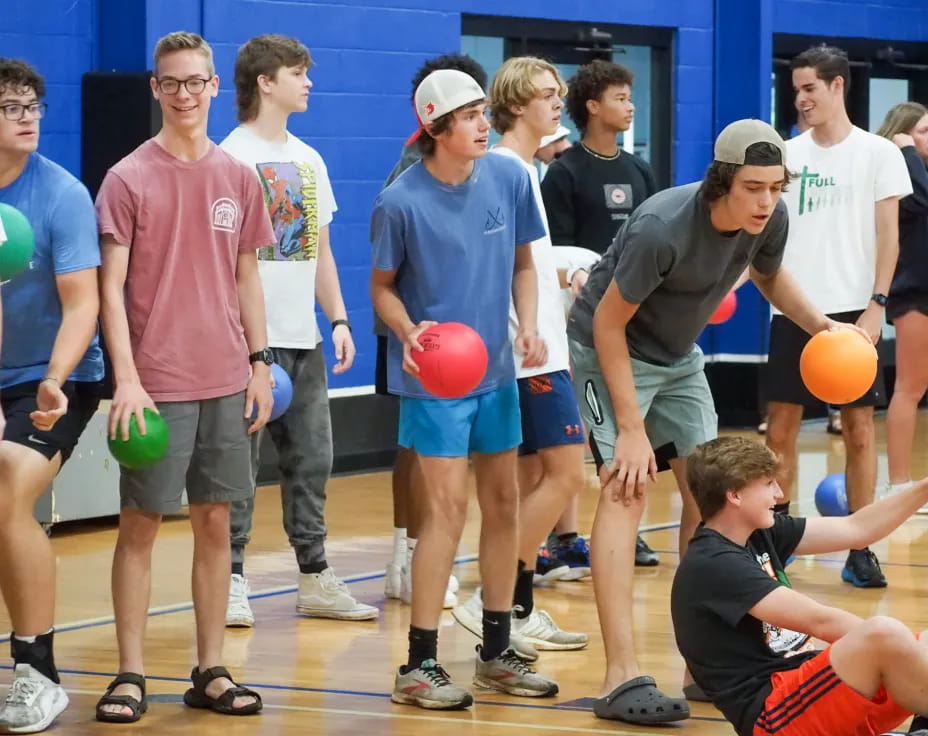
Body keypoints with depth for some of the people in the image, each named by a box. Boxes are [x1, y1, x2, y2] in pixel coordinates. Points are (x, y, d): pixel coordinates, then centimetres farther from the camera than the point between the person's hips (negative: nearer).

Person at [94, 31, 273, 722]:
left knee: (215, 521, 7)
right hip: (156, 384, -4)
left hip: (226, 381, 4)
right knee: (140, 524, 0)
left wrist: (260, 361, 9)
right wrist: (125, 377, -15)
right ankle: (130, 675, 5)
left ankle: (211, 671, 14)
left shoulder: (239, 179, 8)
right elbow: (112, 287, -7)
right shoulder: (128, 179, -5)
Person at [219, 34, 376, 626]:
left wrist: (339, 319, 11)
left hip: (304, 337, 7)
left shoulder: (310, 160, 16)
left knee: (311, 461, 9)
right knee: (240, 463, -5)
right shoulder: (232, 157, -7)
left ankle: (316, 578, 16)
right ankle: (232, 582, 0)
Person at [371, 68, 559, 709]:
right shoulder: (402, 201, -16)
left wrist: (529, 326, -7)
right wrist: (408, 330, -23)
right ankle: (420, 664, -5)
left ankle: (497, 651, 23)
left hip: (496, 369, 5)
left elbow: (523, 264, 8)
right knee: (447, 506, -11)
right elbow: (383, 287, -4)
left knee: (503, 501, 10)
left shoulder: (510, 179, -4)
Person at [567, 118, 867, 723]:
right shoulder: (661, 229, -35)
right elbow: (609, 322, -25)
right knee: (629, 488, -19)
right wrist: (631, 428, -25)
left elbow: (769, 275, 9)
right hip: (610, 350, -7)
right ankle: (622, 679, -24)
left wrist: (818, 322, -9)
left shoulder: (770, 219, -15)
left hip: (678, 356, 7)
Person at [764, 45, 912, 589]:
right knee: (781, 426, 3)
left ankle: (860, 549, 5)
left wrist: (876, 304, -11)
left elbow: (888, 236, -2)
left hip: (851, 309, -3)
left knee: (859, 429, -1)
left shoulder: (879, 154, 0)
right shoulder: (789, 154, 9)